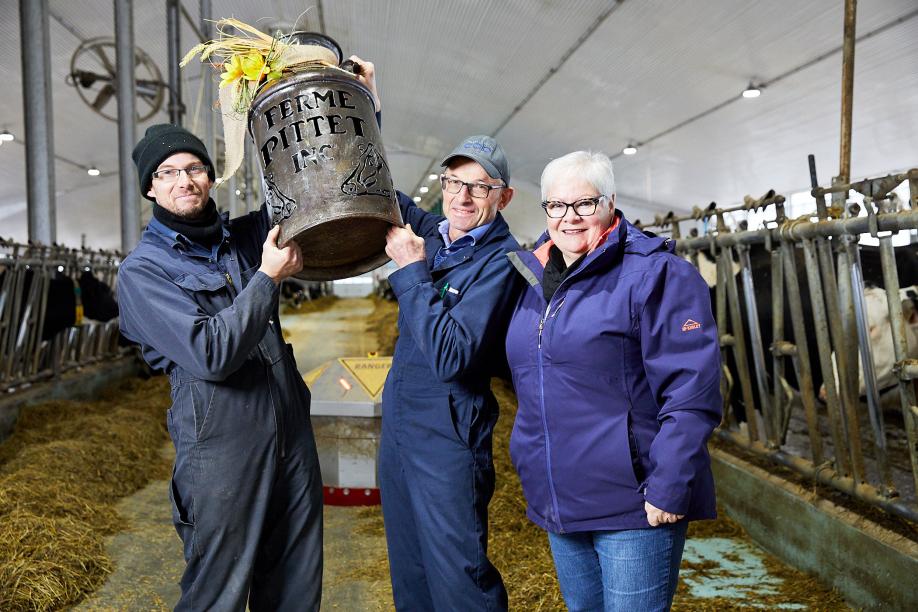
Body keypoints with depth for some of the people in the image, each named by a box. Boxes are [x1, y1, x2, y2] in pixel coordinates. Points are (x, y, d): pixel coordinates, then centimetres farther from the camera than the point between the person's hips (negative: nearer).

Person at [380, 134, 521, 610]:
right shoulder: (432, 233, 3)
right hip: (398, 424, 8)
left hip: (448, 438, -7)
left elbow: (450, 357, -27)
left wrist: (412, 270, -22)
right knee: (408, 573, 20)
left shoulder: (501, 260, -17)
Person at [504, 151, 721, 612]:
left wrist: (667, 490, -20)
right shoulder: (536, 280, 9)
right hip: (558, 503, 7)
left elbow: (691, 394, -17)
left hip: (633, 505, -7)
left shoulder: (654, 274, -12)